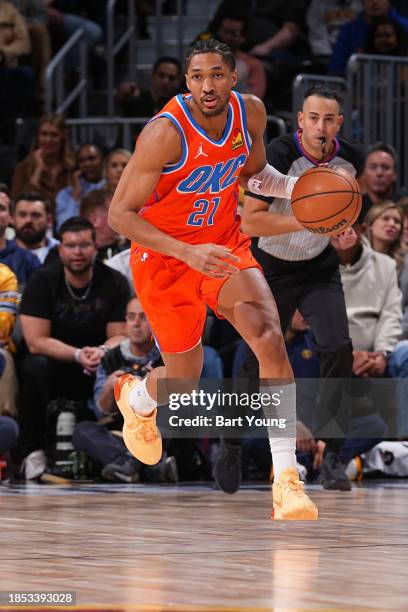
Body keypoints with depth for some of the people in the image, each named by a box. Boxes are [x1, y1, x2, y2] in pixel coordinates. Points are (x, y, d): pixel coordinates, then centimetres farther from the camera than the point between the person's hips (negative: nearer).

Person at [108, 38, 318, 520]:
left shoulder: (251, 113, -8)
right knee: (183, 381, 7)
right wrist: (188, 253, -34)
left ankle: (286, 480, -22)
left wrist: (294, 188, -6)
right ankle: (134, 397, 48)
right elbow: (120, 214, -24)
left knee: (270, 338, -21)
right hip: (164, 256, -4)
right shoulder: (166, 133, -26)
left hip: (224, 245, 4)